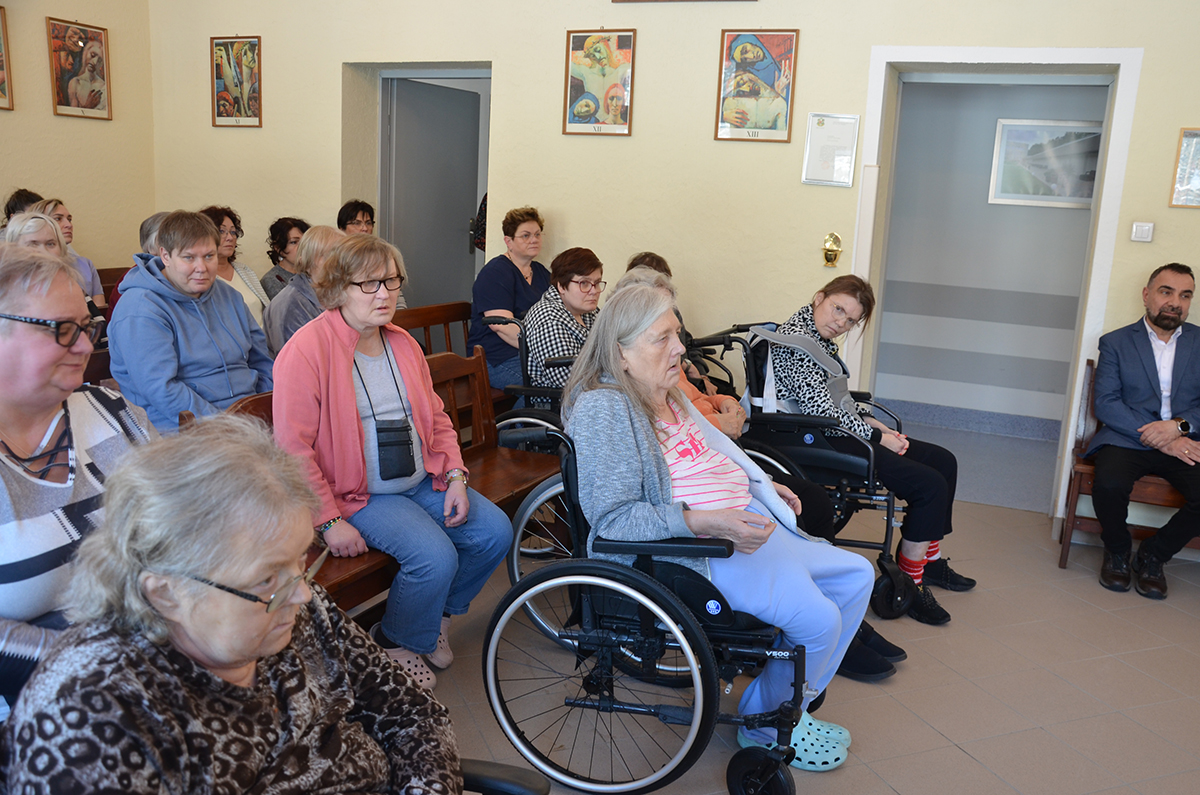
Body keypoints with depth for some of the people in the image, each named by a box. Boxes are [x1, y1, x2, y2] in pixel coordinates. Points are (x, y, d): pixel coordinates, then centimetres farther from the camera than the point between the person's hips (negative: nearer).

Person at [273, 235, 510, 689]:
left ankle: (440, 610, 22)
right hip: (358, 494, -7)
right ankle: (395, 644, 5)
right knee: (435, 555, -25)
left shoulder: (403, 344, 9)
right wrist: (329, 521, -19)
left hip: (421, 481, 7)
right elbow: (293, 447, -17)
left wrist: (455, 476, 1)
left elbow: (436, 417, 16)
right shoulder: (306, 350, -15)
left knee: (496, 532, -4)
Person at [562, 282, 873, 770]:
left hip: (745, 522, 11)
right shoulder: (603, 407, -17)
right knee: (817, 619, -22)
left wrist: (760, 487, 19)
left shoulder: (664, 392, 13)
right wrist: (707, 521, -30)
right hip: (701, 547, -10)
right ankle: (765, 727, 9)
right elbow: (614, 518, -24)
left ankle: (788, 708, 20)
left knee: (857, 576, 11)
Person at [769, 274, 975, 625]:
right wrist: (876, 435, -14)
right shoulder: (794, 339, -19)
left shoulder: (820, 339, 13)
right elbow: (819, 408, -24)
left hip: (838, 430, 11)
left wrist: (868, 420, 7)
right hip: (818, 443, -11)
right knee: (929, 485, -16)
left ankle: (929, 560, 25)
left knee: (943, 460, 12)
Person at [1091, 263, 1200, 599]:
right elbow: (1105, 403, -4)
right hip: (1127, 439, -1)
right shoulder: (1115, 342, 7)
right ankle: (1117, 550, 1)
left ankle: (1153, 555, 1)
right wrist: (1159, 440, -14)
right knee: (1108, 484, -33)